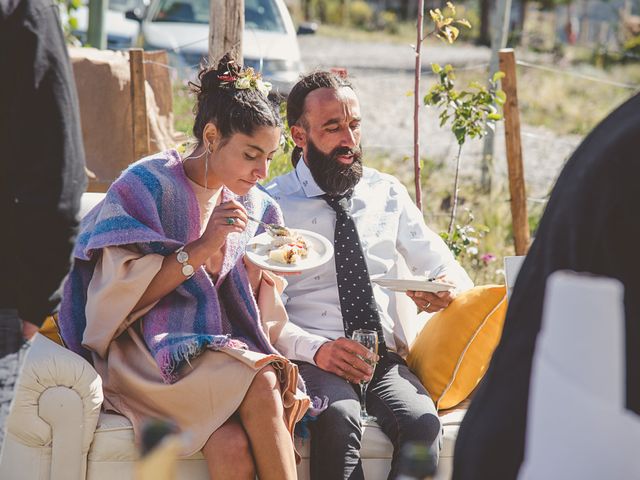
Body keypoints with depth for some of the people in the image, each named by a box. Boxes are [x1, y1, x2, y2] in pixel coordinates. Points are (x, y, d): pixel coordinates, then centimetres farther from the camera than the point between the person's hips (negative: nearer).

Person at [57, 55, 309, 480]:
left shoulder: (255, 207, 14)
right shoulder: (146, 185, -3)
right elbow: (120, 297, -10)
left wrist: (259, 269, -5)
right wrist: (200, 249, -16)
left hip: (218, 349, 4)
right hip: (144, 358, -4)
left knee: (233, 444, -31)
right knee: (262, 382, -32)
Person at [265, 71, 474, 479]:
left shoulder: (387, 194, 17)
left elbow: (450, 272, 21)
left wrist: (447, 290, -5)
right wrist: (315, 349, -22)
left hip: (386, 359, 3)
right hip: (312, 359, -3)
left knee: (422, 422, -30)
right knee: (338, 420, -37)